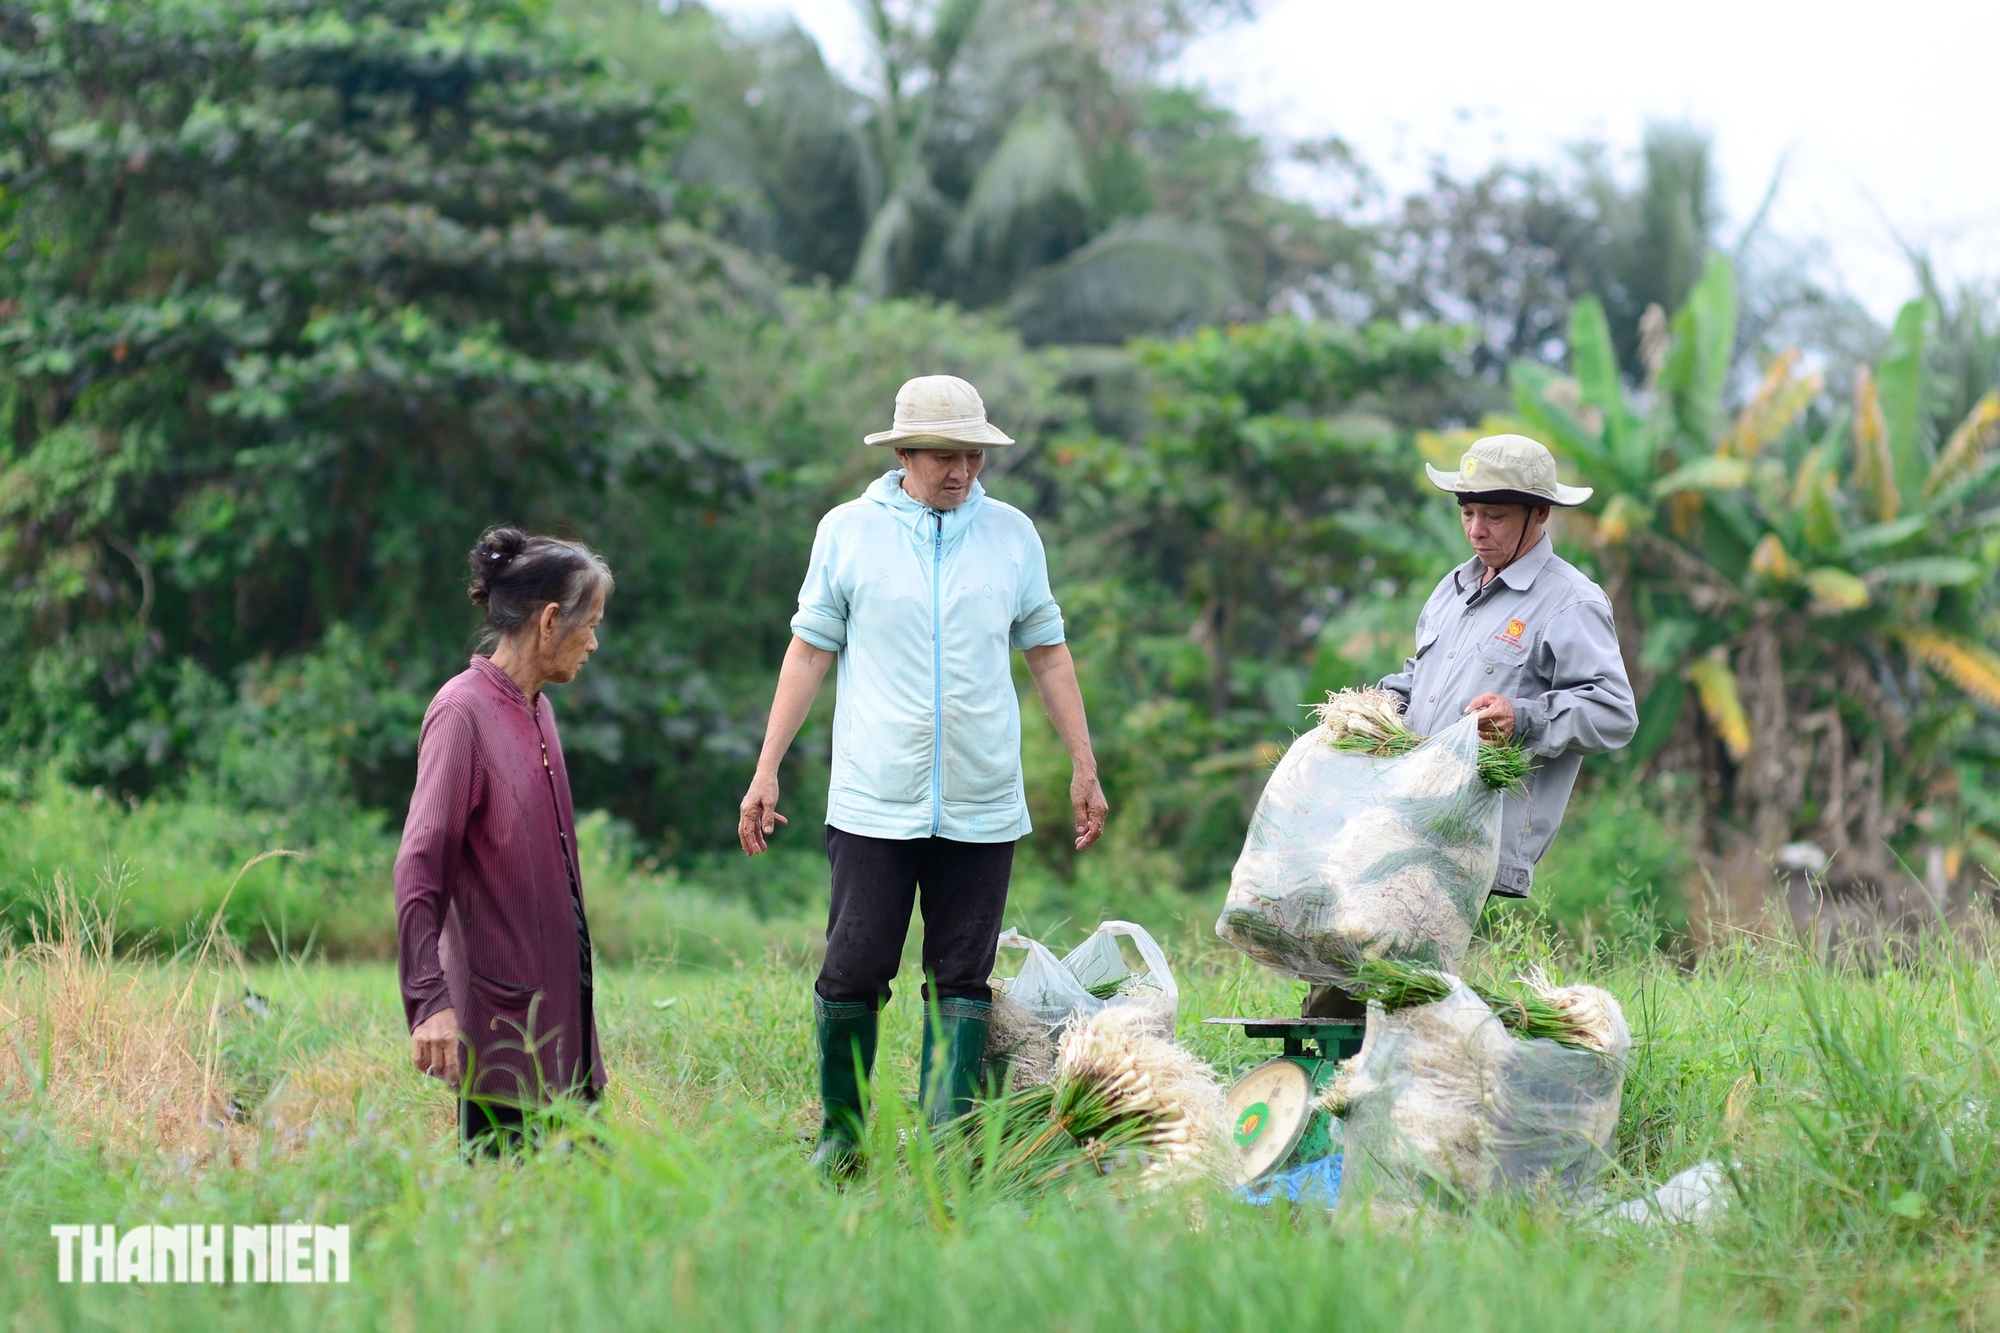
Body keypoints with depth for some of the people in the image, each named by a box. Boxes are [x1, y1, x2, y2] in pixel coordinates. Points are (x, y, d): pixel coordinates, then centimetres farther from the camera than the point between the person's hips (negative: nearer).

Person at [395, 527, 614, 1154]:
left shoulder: (537, 708, 13)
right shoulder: (462, 712, -13)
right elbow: (418, 871, -18)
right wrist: (430, 1001, -25)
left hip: (558, 1006, 9)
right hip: (501, 1019, -9)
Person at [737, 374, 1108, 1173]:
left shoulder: (1012, 533, 9)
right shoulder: (849, 531, 3)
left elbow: (1047, 654, 15)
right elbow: (810, 650, 7)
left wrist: (1084, 768, 12)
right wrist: (767, 770, 3)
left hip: (982, 803, 2)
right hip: (874, 802, -2)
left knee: (962, 979, 2)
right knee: (854, 970, -3)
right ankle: (839, 1135, 12)